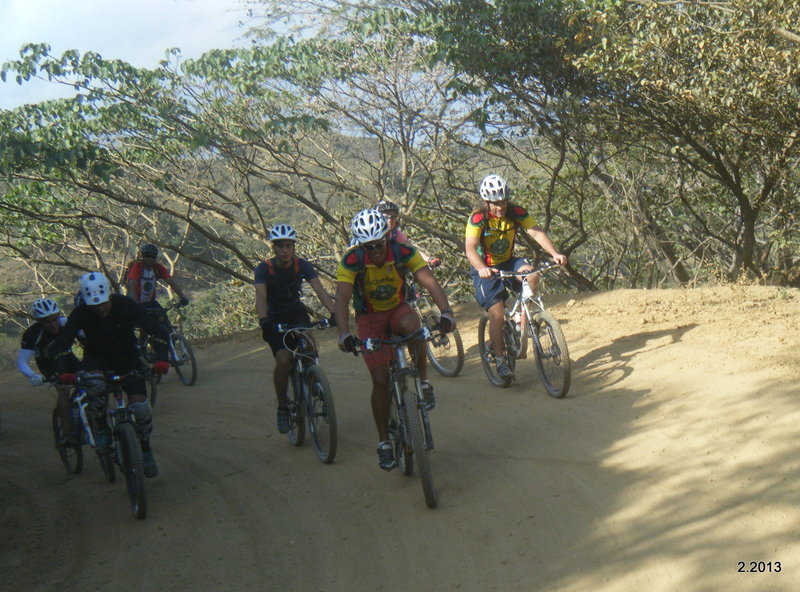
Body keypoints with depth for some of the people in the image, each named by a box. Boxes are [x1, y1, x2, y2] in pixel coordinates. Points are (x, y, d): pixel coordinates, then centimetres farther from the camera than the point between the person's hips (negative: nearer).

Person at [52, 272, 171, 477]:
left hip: (127, 357, 0)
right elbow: (62, 343, -26)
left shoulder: (125, 305, -23)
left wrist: (162, 359, -44)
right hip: (97, 358, 0)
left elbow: (158, 331, -28)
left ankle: (145, 451, 10)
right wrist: (63, 372, -43)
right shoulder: (81, 313, -20)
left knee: (140, 406, -15)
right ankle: (101, 427, -11)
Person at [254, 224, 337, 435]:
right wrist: (263, 320, -51)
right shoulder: (264, 268, -18)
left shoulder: (302, 265, -12)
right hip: (274, 317, -2)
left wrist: (334, 313, -41)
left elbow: (319, 289, -24)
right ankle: (282, 408, -5)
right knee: (283, 359, -23)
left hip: (296, 311, 2)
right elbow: (260, 296, -31)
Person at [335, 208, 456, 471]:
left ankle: (424, 381, -14)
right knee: (380, 379, -10)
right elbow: (342, 298, -32)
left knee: (411, 324, -37)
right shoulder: (351, 260, -24)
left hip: (398, 309, 1)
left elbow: (430, 282, -31)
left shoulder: (404, 252, -22)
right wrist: (344, 334, -48)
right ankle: (384, 442, 5)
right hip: (369, 317, 0)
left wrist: (446, 312, -48)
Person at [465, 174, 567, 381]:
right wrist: (481, 268, -52)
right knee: (497, 314, -14)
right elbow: (470, 247, -33)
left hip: (508, 262, 3)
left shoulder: (516, 212, -12)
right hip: (486, 269, -3)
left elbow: (536, 233, -20)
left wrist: (554, 253, -37)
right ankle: (500, 360, 0)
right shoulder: (478, 218, -22)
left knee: (530, 273, -28)